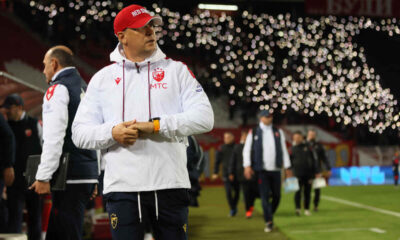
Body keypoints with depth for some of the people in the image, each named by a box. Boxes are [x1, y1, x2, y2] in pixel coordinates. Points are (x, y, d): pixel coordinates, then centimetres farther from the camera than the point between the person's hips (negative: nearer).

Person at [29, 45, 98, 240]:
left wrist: (43, 177, -17)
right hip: (88, 175, 9)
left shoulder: (58, 89, -7)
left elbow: (54, 138, -17)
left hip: (70, 178, -9)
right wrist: (95, 178, 23)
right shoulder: (85, 88, 19)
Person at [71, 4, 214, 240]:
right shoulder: (102, 78, 11)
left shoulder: (176, 70, 9)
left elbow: (204, 117, -3)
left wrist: (156, 126, -13)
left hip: (170, 185, 0)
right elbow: (80, 132, 8)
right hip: (122, 186, 0)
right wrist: (112, 133, -13)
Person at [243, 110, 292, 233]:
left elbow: (284, 150, 14)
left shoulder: (278, 132, 12)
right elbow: (247, 149, 3)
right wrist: (247, 166, -9)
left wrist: (287, 167, 9)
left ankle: (270, 215, 28)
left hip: (276, 169, 3)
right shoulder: (253, 132, 4)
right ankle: (268, 222, -2)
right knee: (264, 196, -6)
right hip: (261, 170, -3)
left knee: (277, 196, 4)